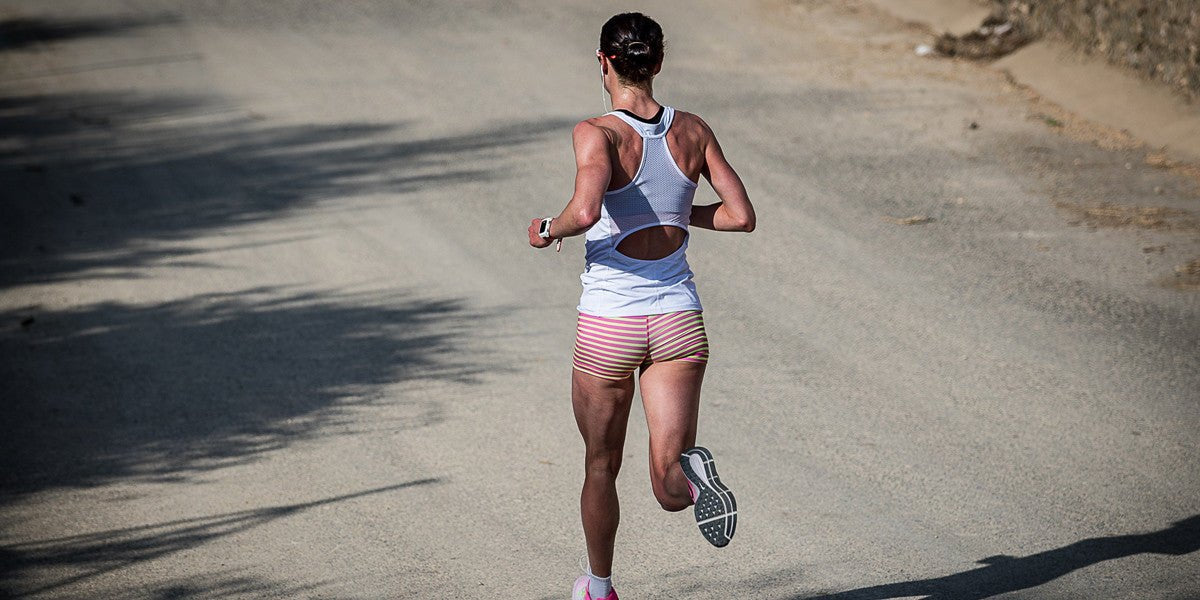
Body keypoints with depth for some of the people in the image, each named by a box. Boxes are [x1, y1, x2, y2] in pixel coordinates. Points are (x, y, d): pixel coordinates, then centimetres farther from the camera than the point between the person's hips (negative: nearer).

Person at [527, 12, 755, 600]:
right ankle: (691, 475, -37)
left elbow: (585, 212, -29)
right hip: (679, 319, 3)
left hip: (609, 323, -2)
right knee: (669, 487, -2)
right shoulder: (693, 131, 2)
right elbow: (741, 216, 2)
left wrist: (547, 231, -8)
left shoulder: (596, 134, -12)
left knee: (601, 465, 20)